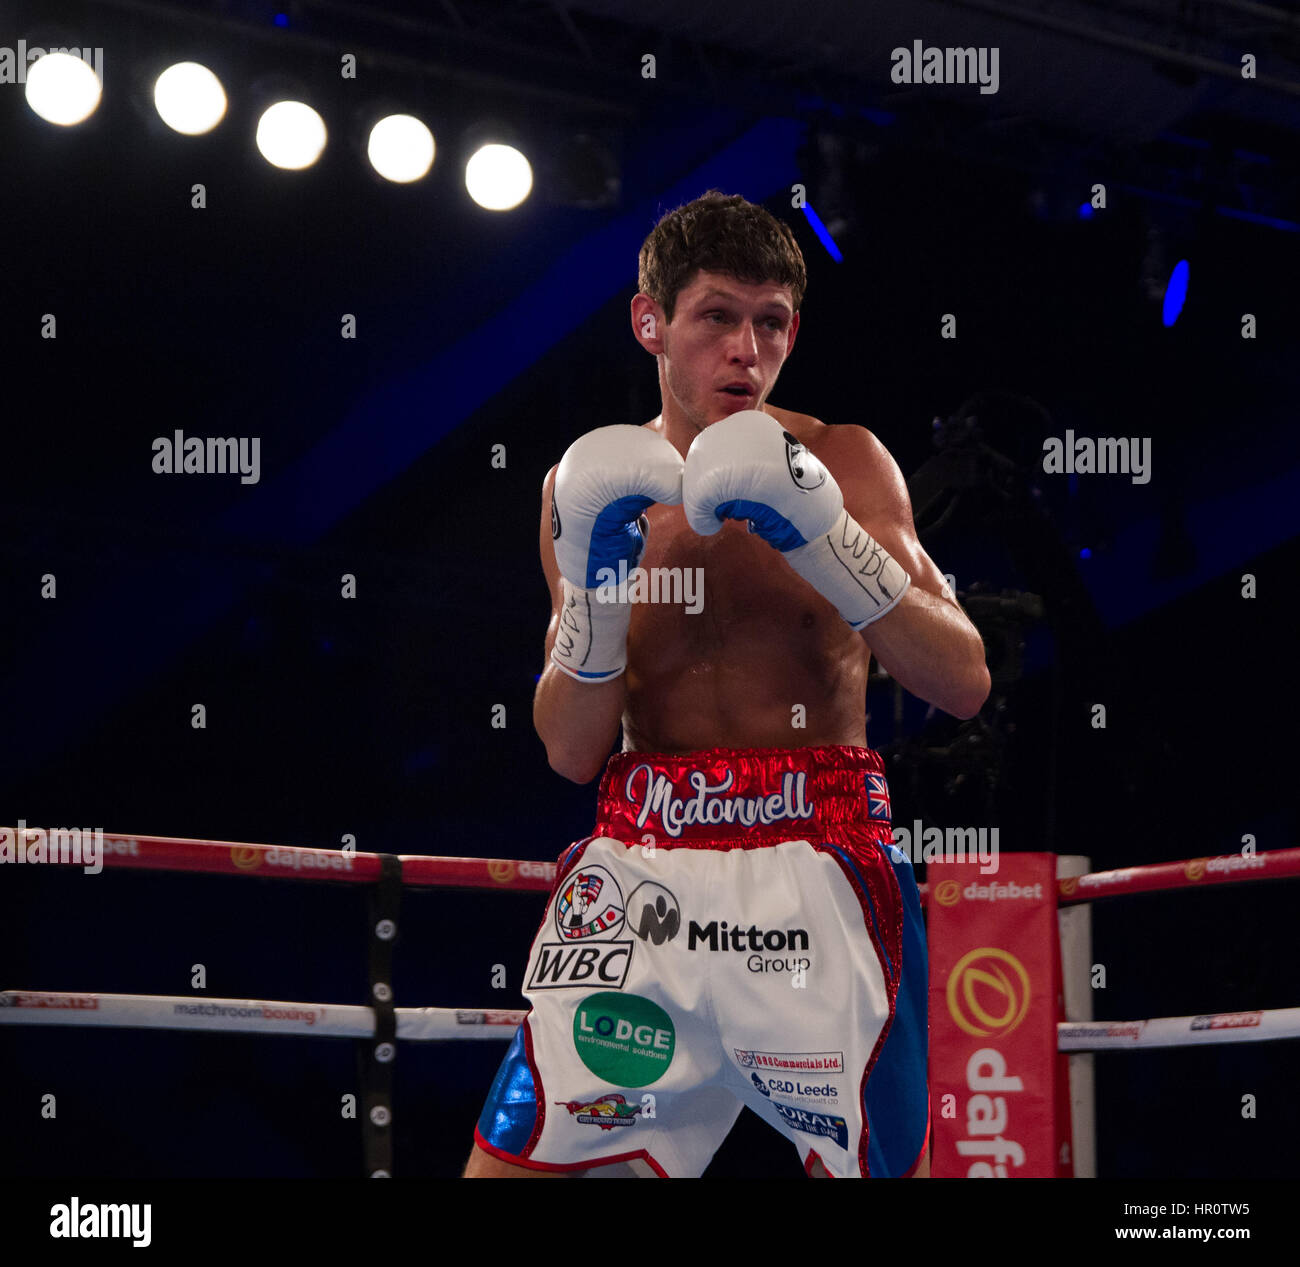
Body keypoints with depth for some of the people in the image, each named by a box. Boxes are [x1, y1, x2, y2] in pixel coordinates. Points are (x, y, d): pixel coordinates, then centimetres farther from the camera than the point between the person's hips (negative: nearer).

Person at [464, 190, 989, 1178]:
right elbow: (572, 752, 6)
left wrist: (825, 537, -17)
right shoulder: (594, 485, 9)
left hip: (816, 866, -2)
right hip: (637, 865, 2)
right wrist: (594, 586, -9)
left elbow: (963, 683, -6)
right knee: (509, 1162, -6)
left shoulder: (843, 465, 3)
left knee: (880, 1164, -2)